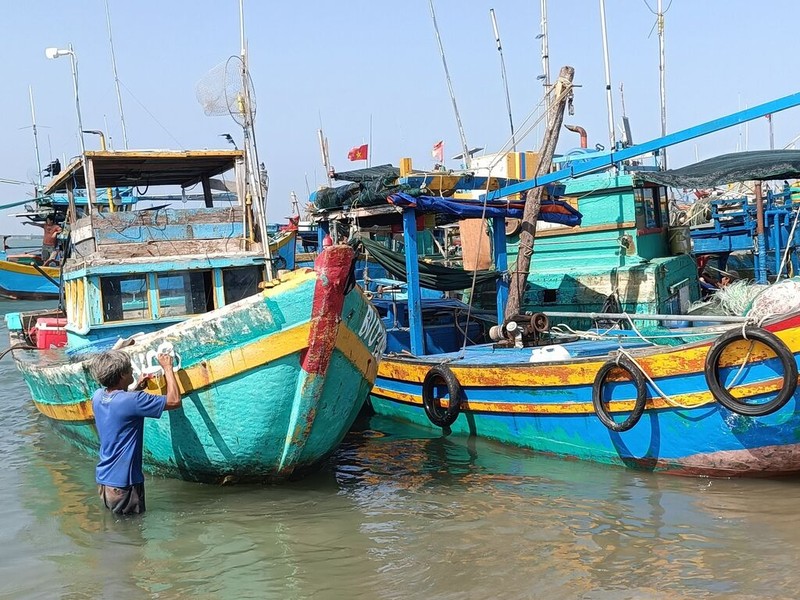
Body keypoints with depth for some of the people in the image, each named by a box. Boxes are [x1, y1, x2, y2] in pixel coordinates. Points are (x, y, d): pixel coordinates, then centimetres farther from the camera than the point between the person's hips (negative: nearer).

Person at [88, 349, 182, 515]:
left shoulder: (98, 396, 1)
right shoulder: (132, 401, -23)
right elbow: (174, 401, -18)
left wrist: (136, 389, 14)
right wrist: (168, 368, -7)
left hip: (103, 481, 8)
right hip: (123, 484, -8)